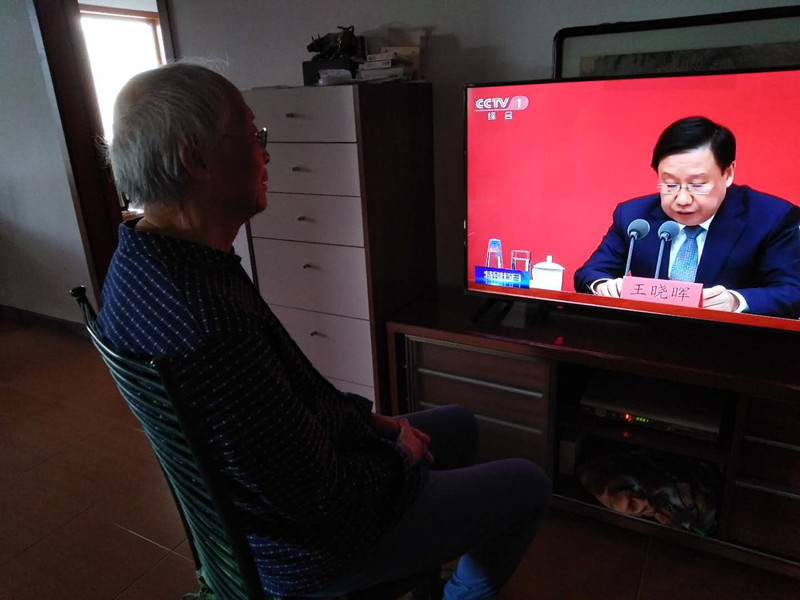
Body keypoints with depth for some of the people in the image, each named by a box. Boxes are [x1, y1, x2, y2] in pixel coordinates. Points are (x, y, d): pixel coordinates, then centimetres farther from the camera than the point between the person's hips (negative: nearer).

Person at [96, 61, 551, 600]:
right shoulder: (209, 324, -38)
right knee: (528, 486, 8)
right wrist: (400, 458, -9)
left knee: (458, 424, 24)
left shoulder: (138, 264, -5)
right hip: (309, 553, -8)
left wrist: (367, 418, 2)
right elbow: (318, 498, -28)